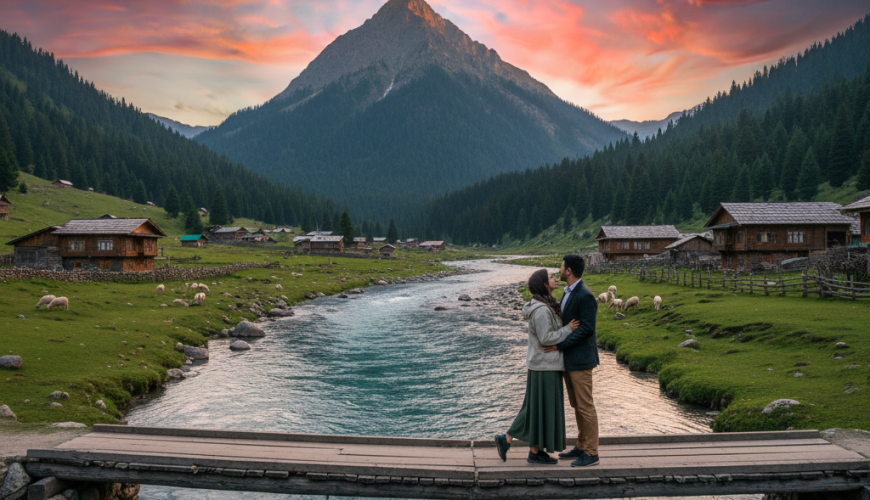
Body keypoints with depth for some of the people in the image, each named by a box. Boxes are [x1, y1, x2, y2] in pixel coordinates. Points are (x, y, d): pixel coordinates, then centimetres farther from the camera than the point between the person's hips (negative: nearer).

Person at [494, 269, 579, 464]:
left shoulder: (544, 306, 10)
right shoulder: (541, 310, -21)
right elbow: (546, 339, -22)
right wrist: (568, 329, -14)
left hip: (542, 365, 10)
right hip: (545, 367, -10)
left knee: (534, 408, 16)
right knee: (543, 408, 3)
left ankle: (506, 439, 19)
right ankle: (535, 452, 16)